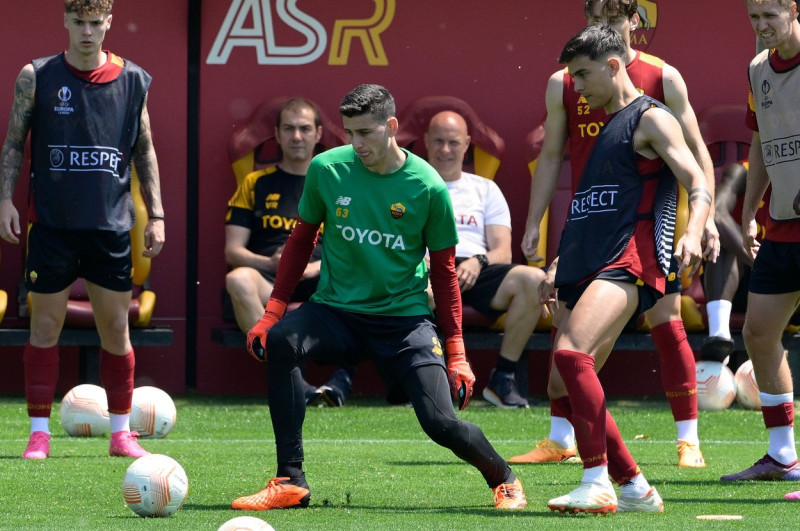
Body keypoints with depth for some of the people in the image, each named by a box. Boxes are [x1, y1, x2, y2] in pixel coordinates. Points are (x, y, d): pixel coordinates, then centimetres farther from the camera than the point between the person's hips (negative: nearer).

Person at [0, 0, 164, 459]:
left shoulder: (133, 80, 4)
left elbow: (144, 149, 11)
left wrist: (156, 214, 7)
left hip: (111, 225, 1)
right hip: (52, 225, -1)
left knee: (116, 329, 4)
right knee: (45, 326, 1)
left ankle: (121, 433, 13)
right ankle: (39, 433, 8)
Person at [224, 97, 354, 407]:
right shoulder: (256, 184, 19)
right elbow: (232, 250, 11)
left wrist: (313, 268, -10)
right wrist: (270, 263, -10)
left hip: (320, 284, 0)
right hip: (268, 282, 0)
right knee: (238, 279, -36)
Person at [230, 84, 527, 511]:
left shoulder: (428, 187, -8)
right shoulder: (326, 169, -4)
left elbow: (444, 271, 1)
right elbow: (301, 239, 10)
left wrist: (455, 352, -2)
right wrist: (272, 311, 2)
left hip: (403, 316, -2)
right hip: (335, 310, 2)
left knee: (440, 422, -16)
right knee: (279, 340, -30)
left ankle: (504, 479, 19)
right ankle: (291, 482, -25)